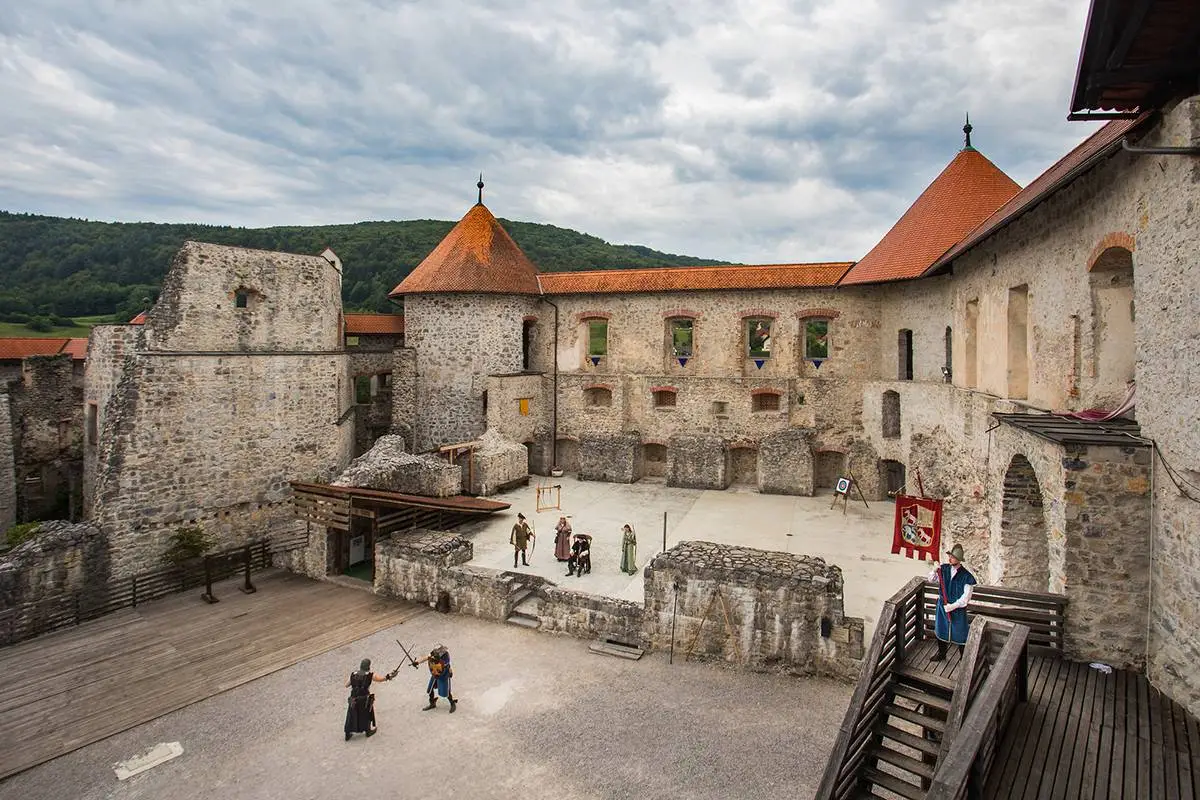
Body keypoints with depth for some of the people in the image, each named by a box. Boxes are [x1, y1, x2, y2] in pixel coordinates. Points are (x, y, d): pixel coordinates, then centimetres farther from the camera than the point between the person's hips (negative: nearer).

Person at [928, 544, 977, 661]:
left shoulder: (966, 576, -19)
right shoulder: (944, 569, -6)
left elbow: (966, 596, -16)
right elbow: (932, 579, 7)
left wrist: (953, 606, -18)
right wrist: (934, 571, -13)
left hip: (958, 609, -5)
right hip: (942, 605, 5)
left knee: (960, 634, 5)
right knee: (940, 630, 18)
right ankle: (941, 653, 39)